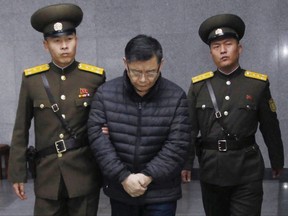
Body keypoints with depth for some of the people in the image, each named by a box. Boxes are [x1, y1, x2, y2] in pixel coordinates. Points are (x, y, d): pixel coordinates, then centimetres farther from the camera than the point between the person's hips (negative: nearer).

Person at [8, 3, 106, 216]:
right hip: (47, 175, 1)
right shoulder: (31, 79, -1)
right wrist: (17, 172, 3)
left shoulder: (95, 77, -3)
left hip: (84, 174, 0)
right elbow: (21, 130, 4)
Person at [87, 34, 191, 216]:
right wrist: (123, 177, -15)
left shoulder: (176, 97, -8)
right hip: (120, 191, 2)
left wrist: (148, 176, -17)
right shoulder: (105, 93, -5)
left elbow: (177, 145, -10)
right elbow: (98, 137, -9)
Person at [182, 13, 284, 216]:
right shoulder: (198, 85, 0)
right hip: (211, 169, 2)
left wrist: (277, 161, 13)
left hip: (248, 170, -2)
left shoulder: (258, 84, -2)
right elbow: (189, 128, 2)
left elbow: (271, 128, 5)